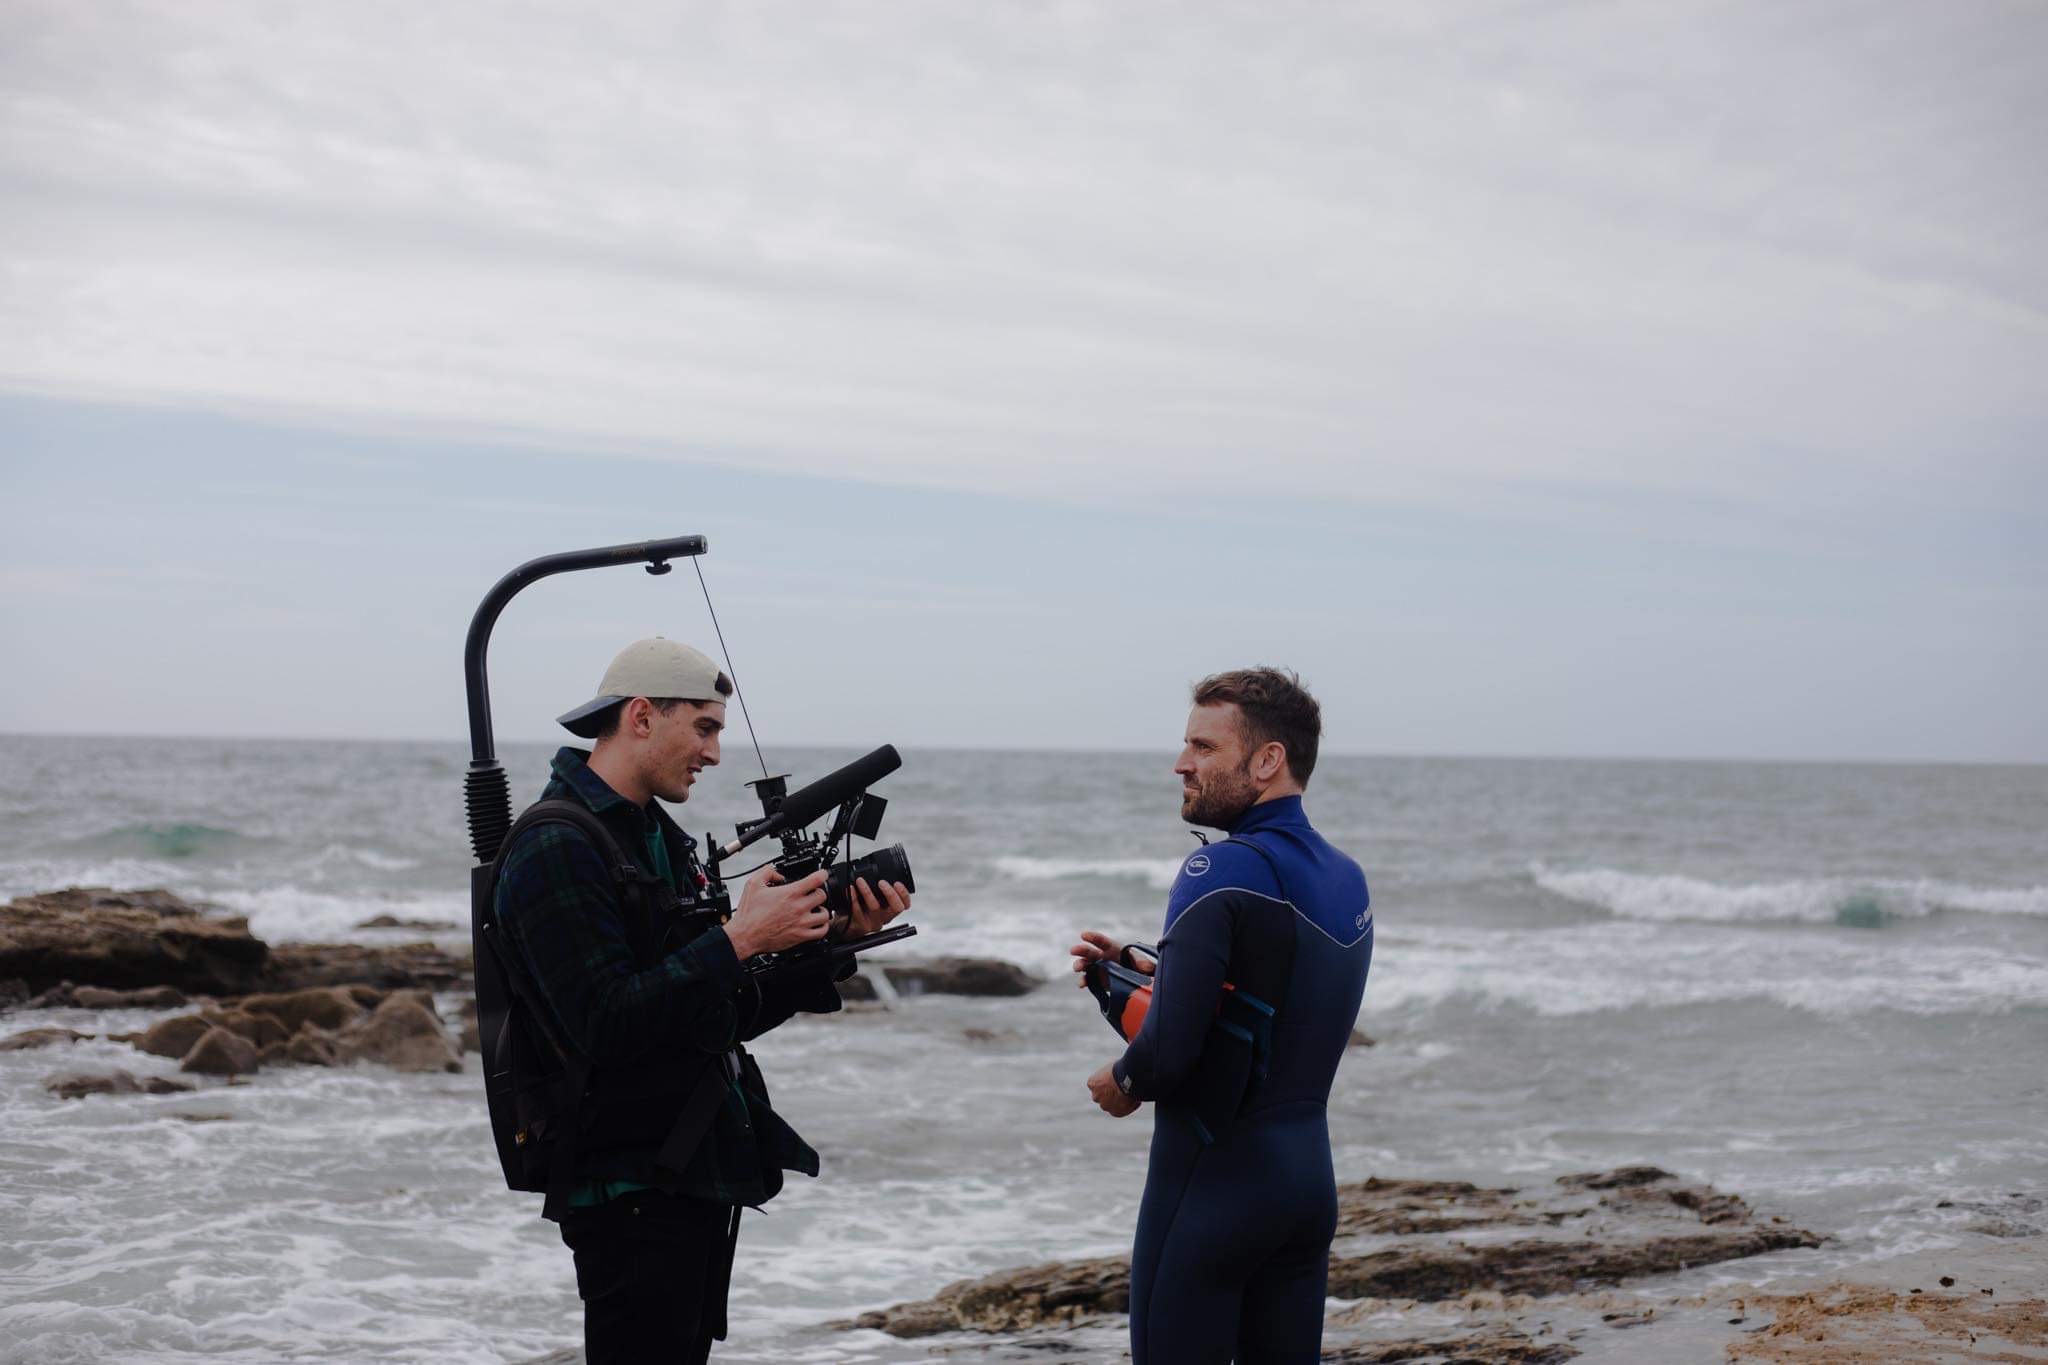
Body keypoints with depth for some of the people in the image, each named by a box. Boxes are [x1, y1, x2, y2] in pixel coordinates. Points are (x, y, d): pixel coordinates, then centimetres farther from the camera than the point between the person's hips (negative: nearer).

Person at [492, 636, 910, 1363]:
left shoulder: (660, 838, 16)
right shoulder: (556, 850, -14)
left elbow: (729, 1016, 17)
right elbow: (606, 1024, -25)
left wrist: (834, 938, 6)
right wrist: (739, 938, -23)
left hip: (701, 1179, 10)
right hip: (629, 1188, -9)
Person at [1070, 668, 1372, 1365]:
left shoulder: (1222, 871, -18)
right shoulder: (1347, 878, 7)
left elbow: (1168, 1050, -23)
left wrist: (1123, 1081, -2)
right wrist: (1140, 963, 17)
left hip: (1215, 1177, -8)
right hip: (1309, 1174, 8)